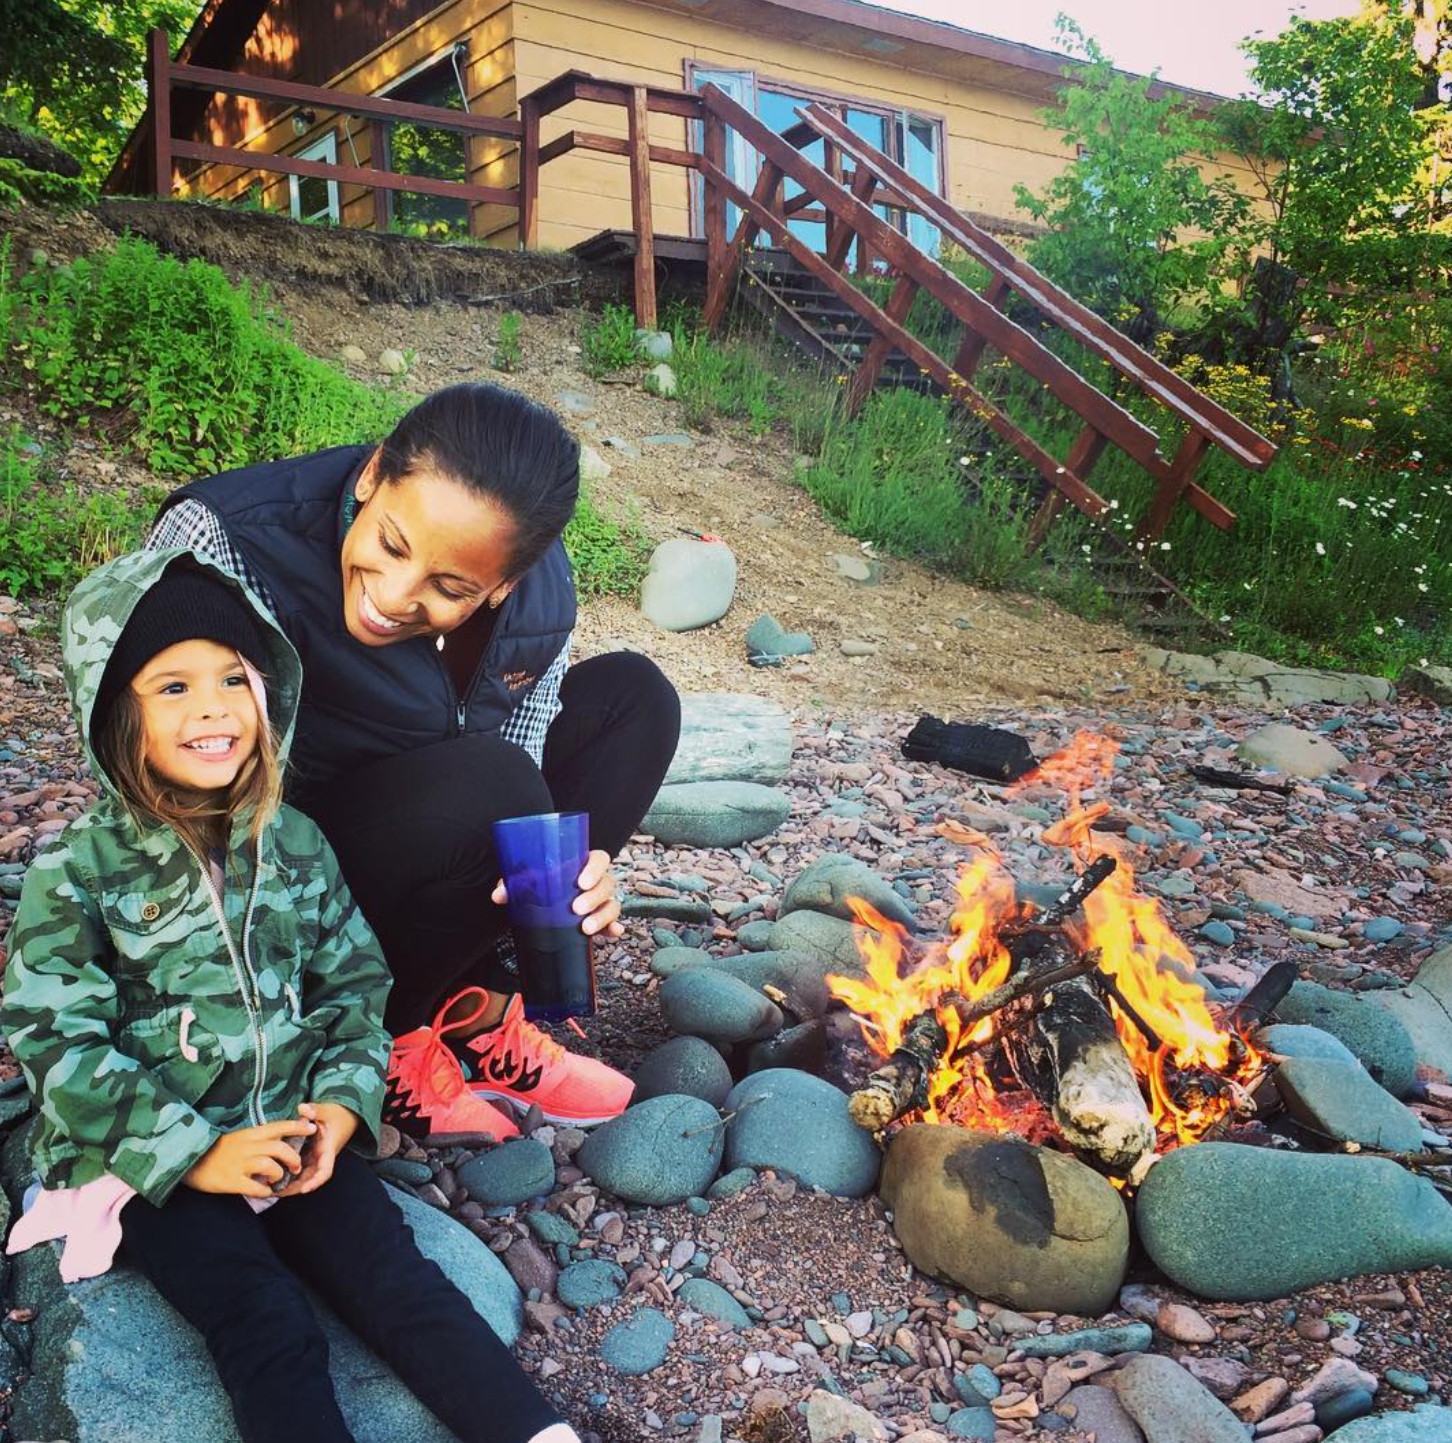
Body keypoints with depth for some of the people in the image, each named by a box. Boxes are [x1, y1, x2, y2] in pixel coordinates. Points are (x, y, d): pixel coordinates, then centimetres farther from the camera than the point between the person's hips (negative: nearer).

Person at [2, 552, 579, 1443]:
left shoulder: (297, 845, 3)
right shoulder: (78, 874, -9)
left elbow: (356, 983, 8)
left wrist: (342, 1104, -7)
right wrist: (191, 1151, -16)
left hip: (289, 1131, 3)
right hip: (144, 1158, -2)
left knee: (395, 1277, -12)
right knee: (265, 1325, -19)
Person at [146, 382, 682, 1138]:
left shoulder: (535, 596, -16)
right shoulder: (223, 542, -29)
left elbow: (523, 797, -10)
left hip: (433, 846, 6)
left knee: (631, 695, -4)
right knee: (481, 785, -33)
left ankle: (475, 1005, -4)